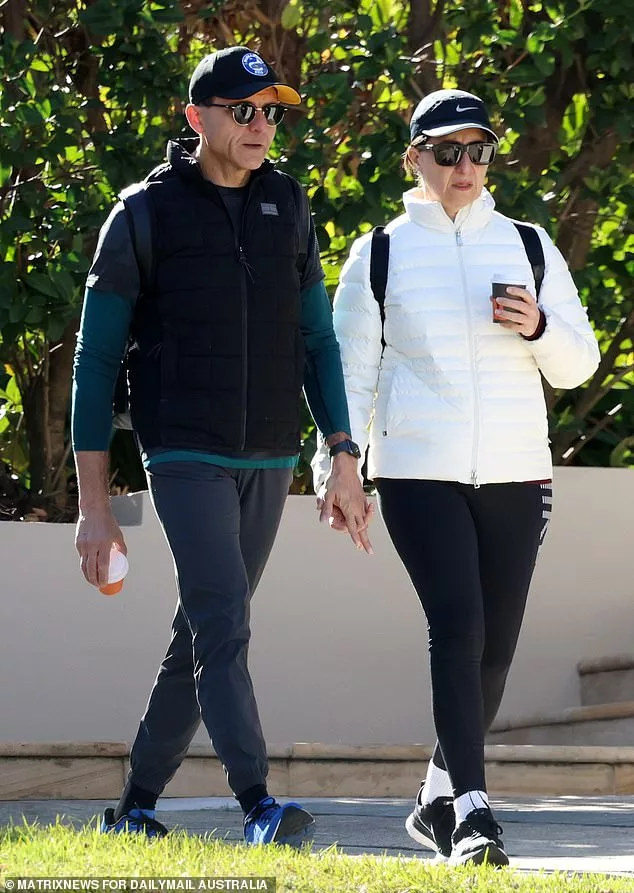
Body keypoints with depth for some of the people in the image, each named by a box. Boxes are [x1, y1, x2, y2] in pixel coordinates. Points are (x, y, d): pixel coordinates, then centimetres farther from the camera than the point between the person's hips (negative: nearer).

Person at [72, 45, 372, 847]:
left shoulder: (288, 208, 9)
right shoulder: (145, 216, -5)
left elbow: (316, 341, 15)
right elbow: (96, 360, -3)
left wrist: (343, 459, 6)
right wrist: (93, 503, -7)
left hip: (270, 462, 5)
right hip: (185, 457, -5)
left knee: (203, 635, 9)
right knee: (223, 626, -18)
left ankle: (136, 805, 19)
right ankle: (258, 810, -27)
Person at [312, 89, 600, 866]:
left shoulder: (529, 248, 12)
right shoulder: (379, 255, 6)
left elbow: (578, 366, 13)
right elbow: (350, 370, 7)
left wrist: (539, 329, -8)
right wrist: (337, 471, -3)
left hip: (515, 478, 3)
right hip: (418, 474, -3)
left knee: (494, 646, 4)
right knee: (456, 624, -18)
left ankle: (439, 798, 22)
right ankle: (472, 812, -22)